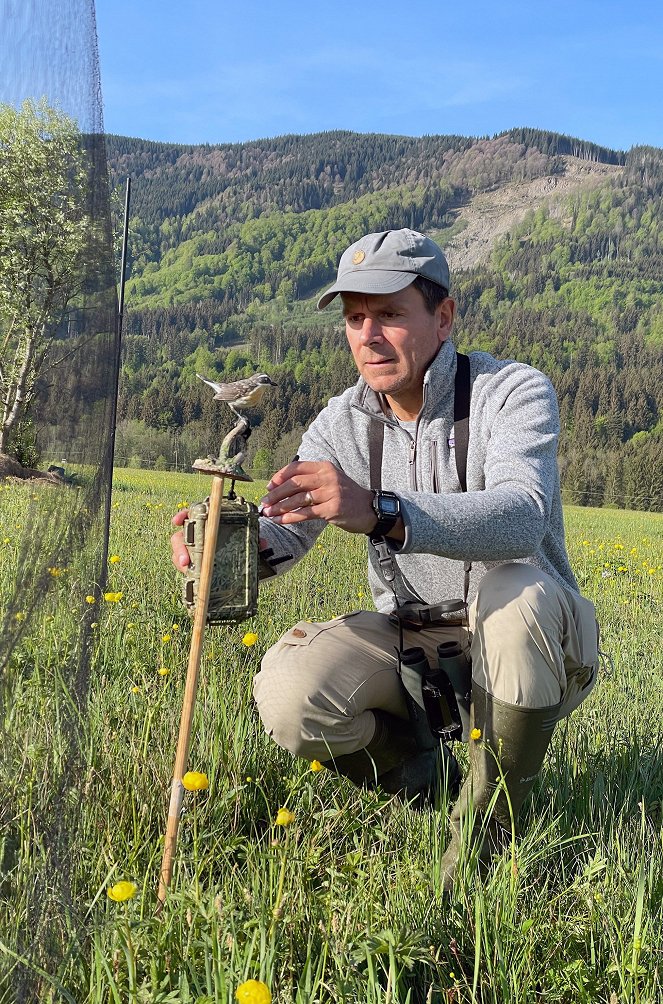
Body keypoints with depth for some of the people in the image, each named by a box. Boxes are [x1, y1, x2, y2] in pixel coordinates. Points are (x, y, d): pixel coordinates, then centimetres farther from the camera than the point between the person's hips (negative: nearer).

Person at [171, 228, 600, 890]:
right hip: (413, 643, 4)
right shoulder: (344, 422, 0)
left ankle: (484, 833, -16)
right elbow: (280, 529, -9)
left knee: (515, 592, -38)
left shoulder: (513, 391, -16)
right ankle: (428, 780, 8)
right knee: (287, 692, -23)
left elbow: (521, 517, -36)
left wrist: (380, 512, -52)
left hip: (527, 647, -3)